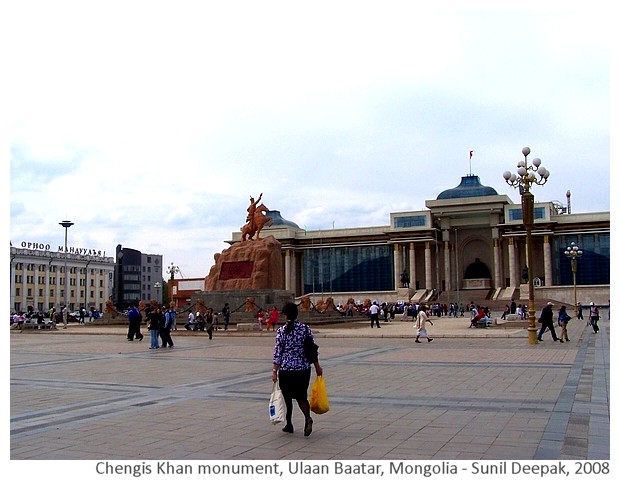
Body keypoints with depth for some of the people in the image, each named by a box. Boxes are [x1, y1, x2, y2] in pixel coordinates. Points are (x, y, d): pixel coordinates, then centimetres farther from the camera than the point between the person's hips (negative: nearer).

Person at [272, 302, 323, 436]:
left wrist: (274, 371, -4)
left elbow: (278, 352, -8)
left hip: (286, 369, -2)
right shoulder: (306, 328, 0)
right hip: (304, 369, 2)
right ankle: (307, 418, -13)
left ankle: (289, 425, 22)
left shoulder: (281, 331, -8)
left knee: (287, 397, 14)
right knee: (302, 396, 13)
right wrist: (317, 367, 13)